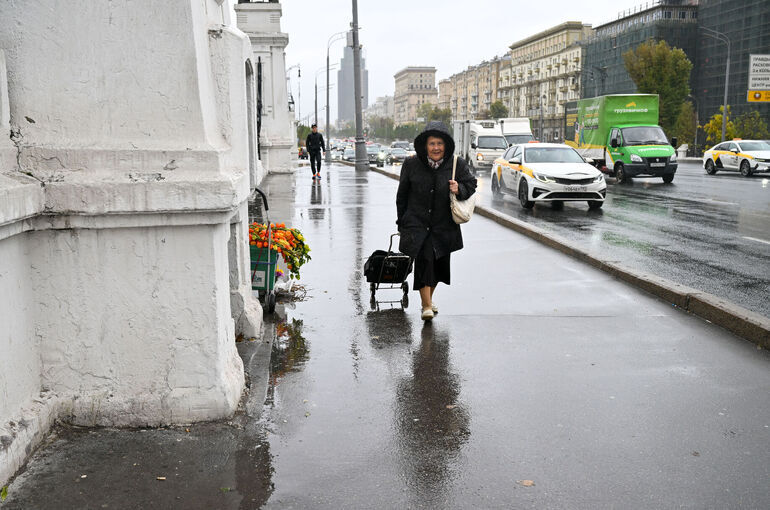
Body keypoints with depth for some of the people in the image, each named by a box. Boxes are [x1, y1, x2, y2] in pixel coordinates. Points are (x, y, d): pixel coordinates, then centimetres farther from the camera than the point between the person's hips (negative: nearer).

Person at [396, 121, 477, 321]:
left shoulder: (458, 164, -2)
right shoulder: (411, 164, -3)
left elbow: (471, 184, 8)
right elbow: (402, 194, 6)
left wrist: (459, 190, -15)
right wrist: (402, 221, 8)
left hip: (444, 226, 2)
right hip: (417, 223, -2)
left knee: (439, 264, 10)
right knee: (424, 258, -19)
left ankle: (429, 298, 37)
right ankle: (426, 306, -11)